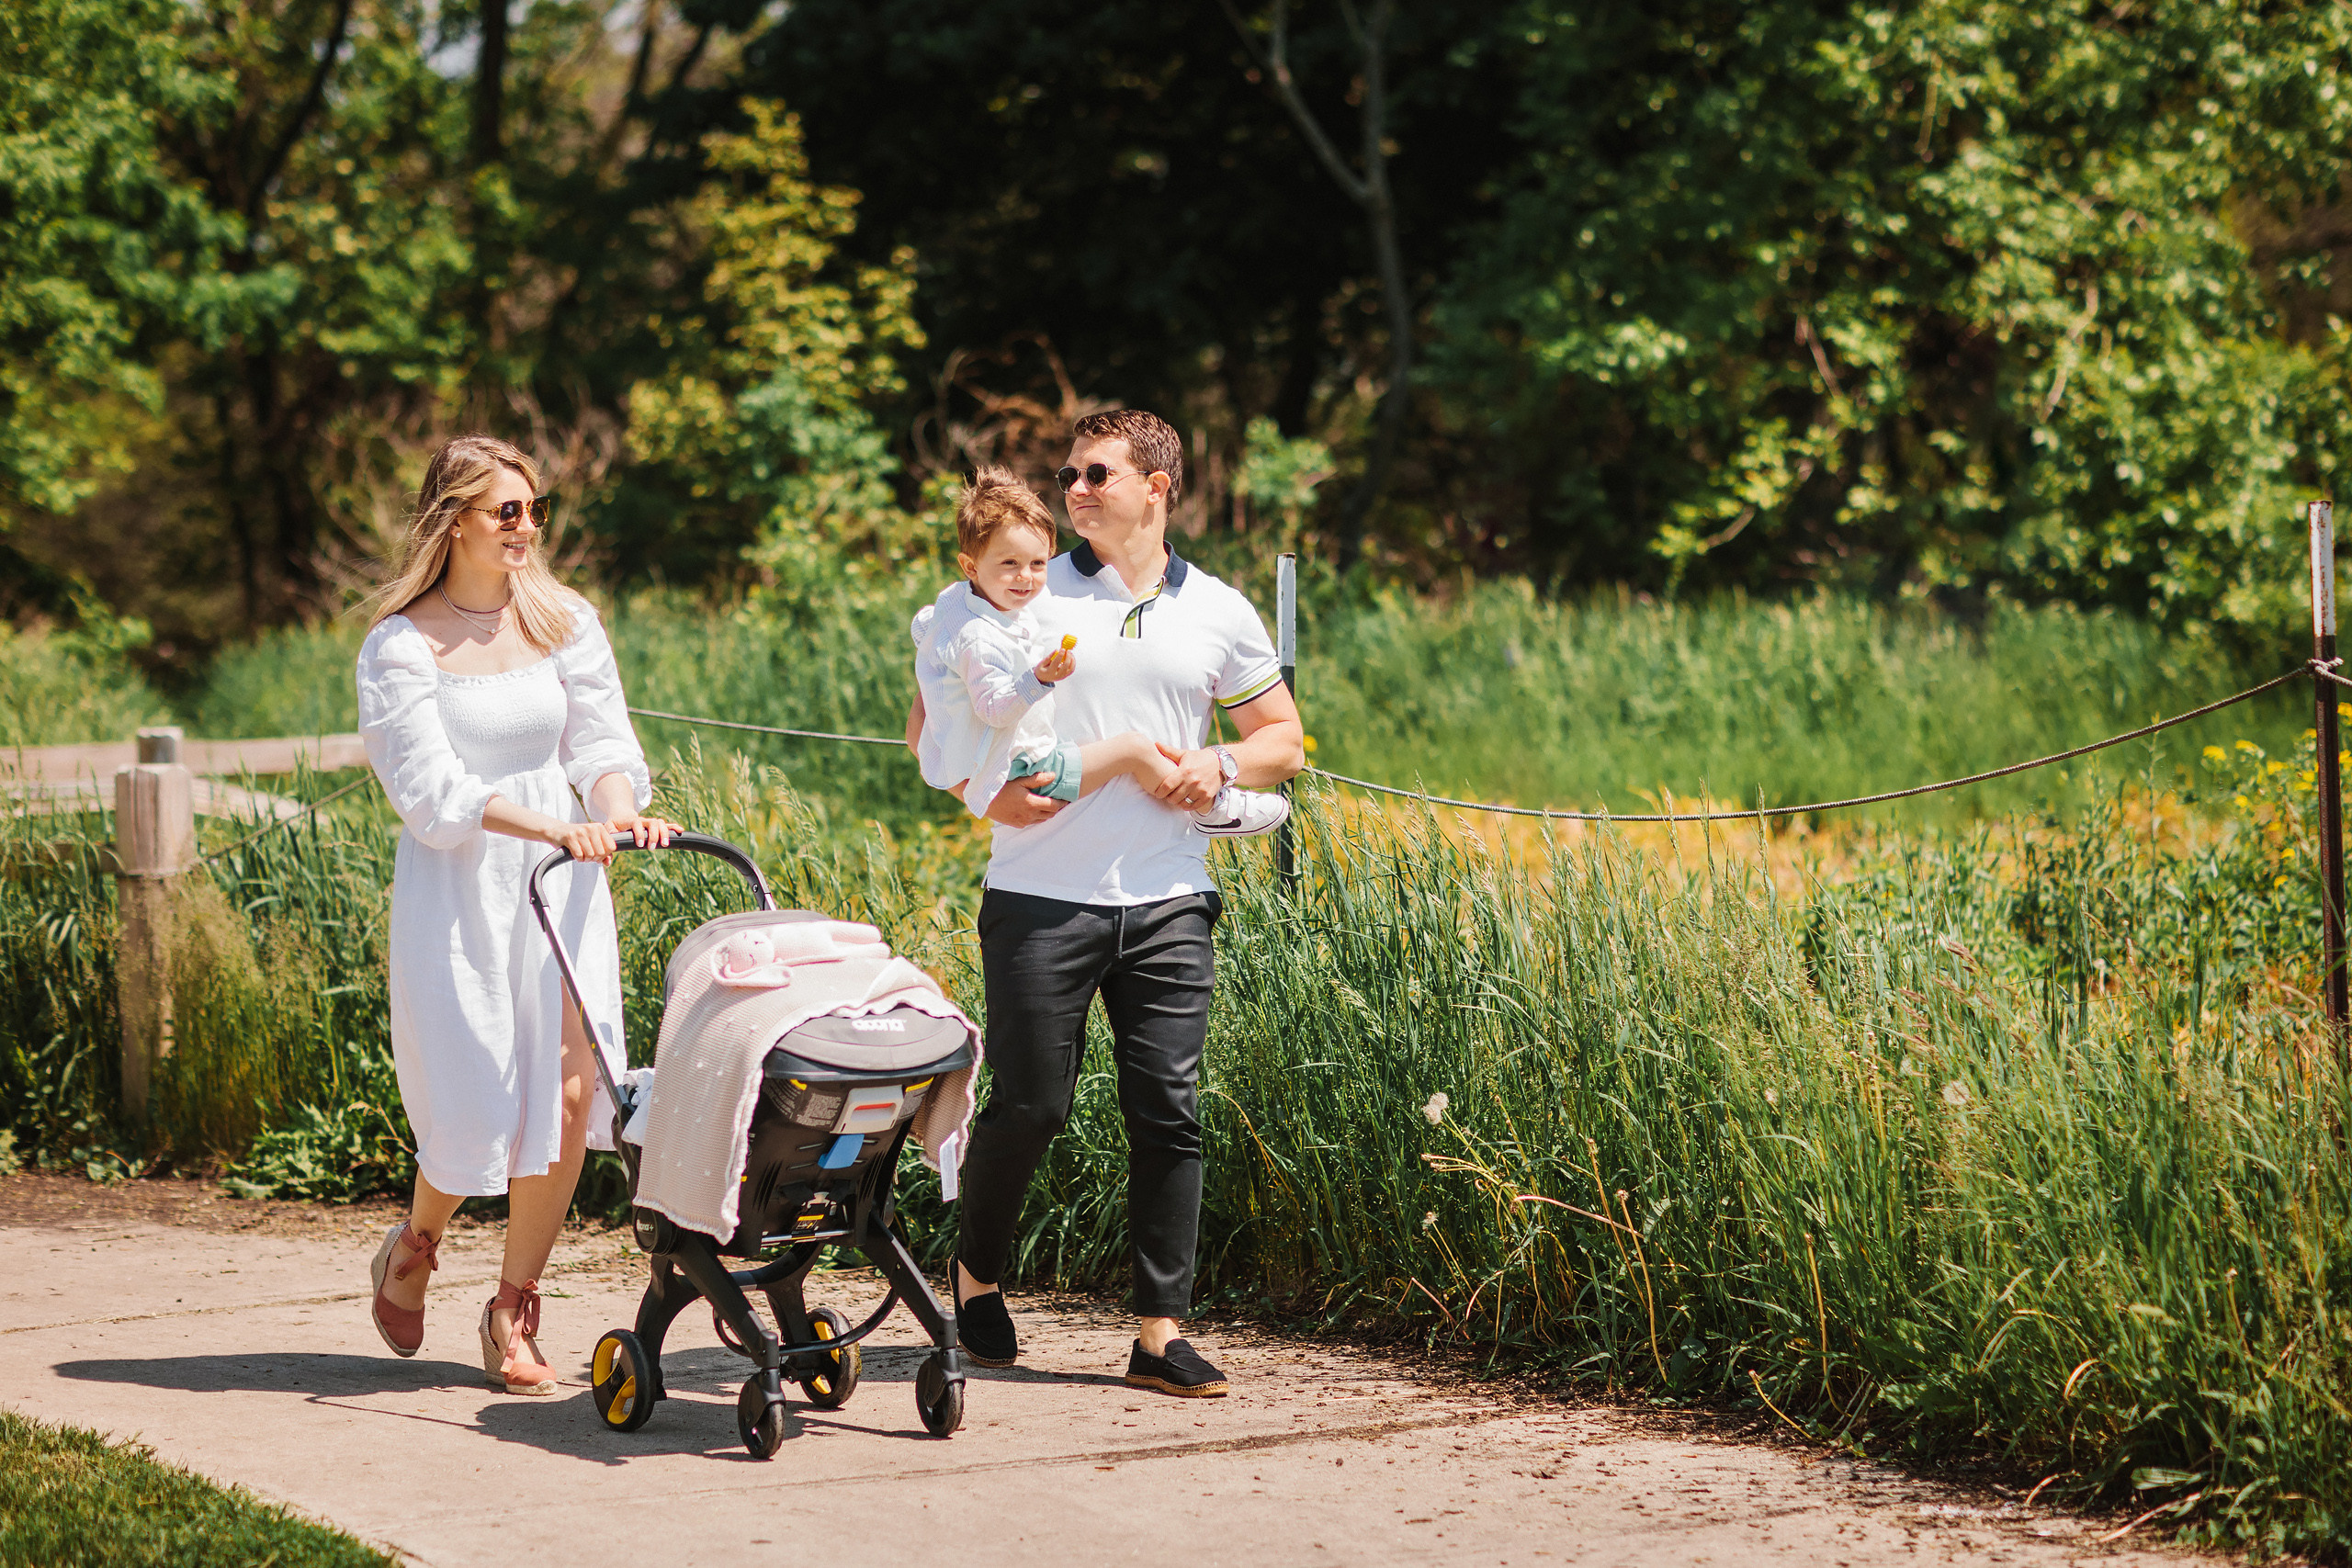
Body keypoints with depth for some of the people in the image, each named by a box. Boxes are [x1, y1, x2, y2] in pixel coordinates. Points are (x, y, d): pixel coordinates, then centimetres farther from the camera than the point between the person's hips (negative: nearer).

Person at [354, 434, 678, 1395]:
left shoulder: (564, 622, 7)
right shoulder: (403, 645, -7)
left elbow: (602, 742, 6)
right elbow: (432, 789, -14)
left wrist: (620, 808, -16)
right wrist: (550, 827, -25)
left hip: (561, 884, 4)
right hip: (455, 885, -4)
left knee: (566, 1092, -7)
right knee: (473, 1108, -4)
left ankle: (514, 1311, 8)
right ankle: (415, 1246, 30)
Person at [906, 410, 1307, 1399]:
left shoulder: (1218, 614, 9)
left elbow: (1285, 739, 18)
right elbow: (928, 722, 7)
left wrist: (1223, 767, -3)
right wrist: (987, 788, -11)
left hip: (1167, 901, 2)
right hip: (1041, 897, -2)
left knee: (1168, 1111, -2)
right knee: (1030, 1103, 0)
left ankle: (1160, 1333, 3)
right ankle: (978, 1271, 26)